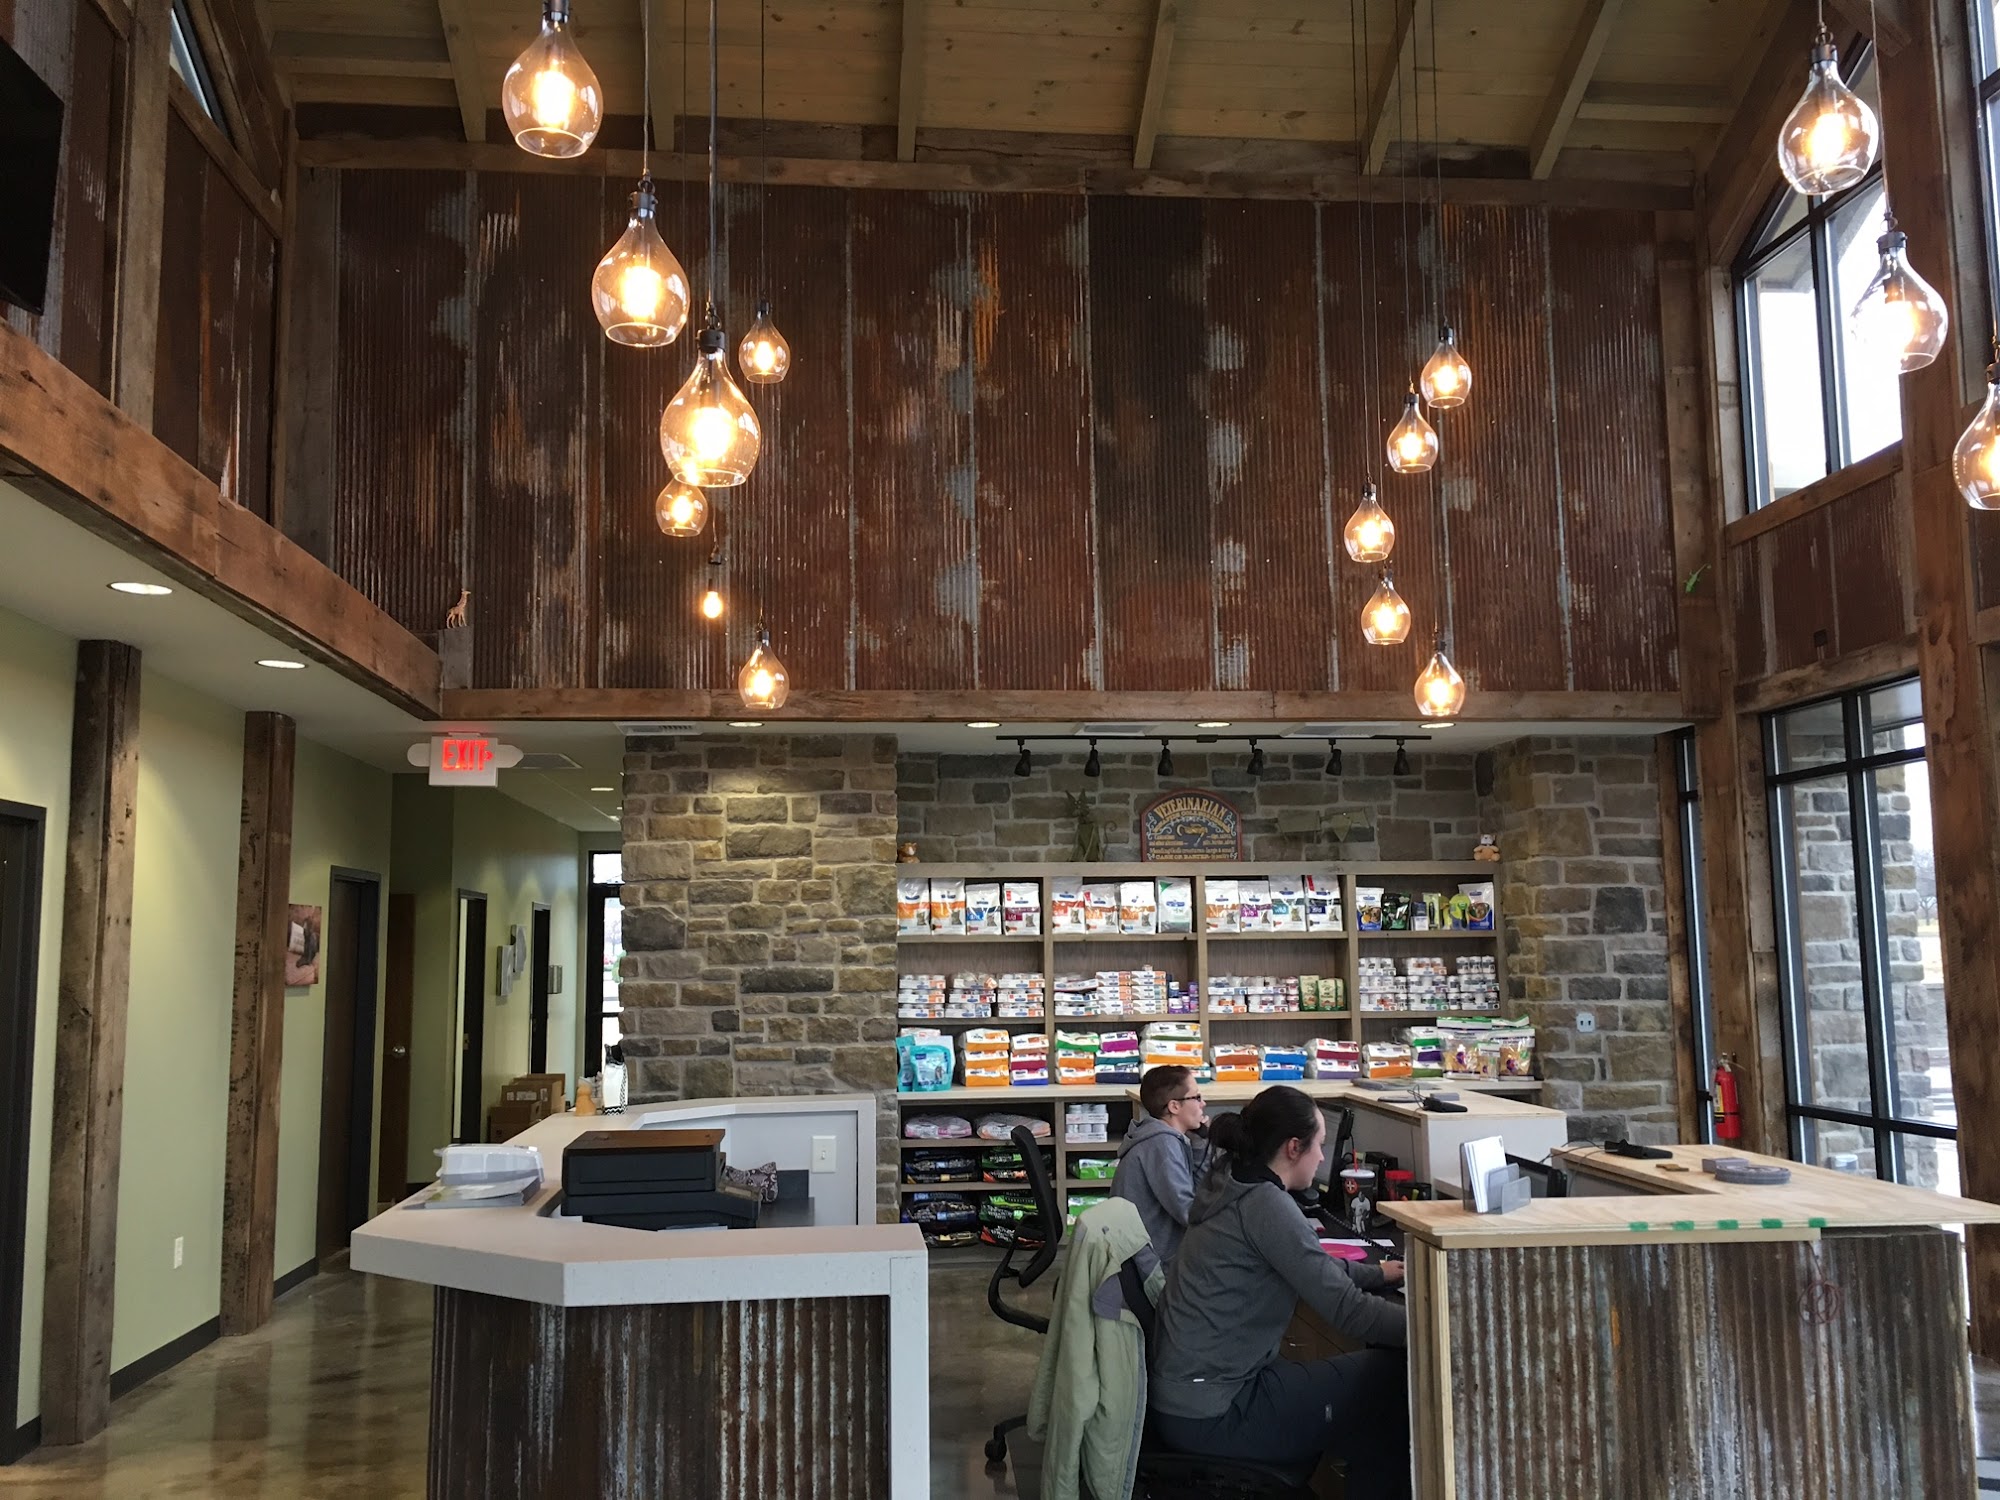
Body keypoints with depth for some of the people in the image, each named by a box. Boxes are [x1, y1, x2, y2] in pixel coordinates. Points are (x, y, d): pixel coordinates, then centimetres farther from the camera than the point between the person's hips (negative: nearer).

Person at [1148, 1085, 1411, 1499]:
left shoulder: (1235, 1186, 8)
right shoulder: (1265, 1204, -19)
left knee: (1374, 1370, 15)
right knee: (1397, 1379, -1)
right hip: (1211, 1416, -9)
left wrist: (1378, 1273, 31)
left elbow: (1312, 1268, 25)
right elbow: (1346, 1309, -19)